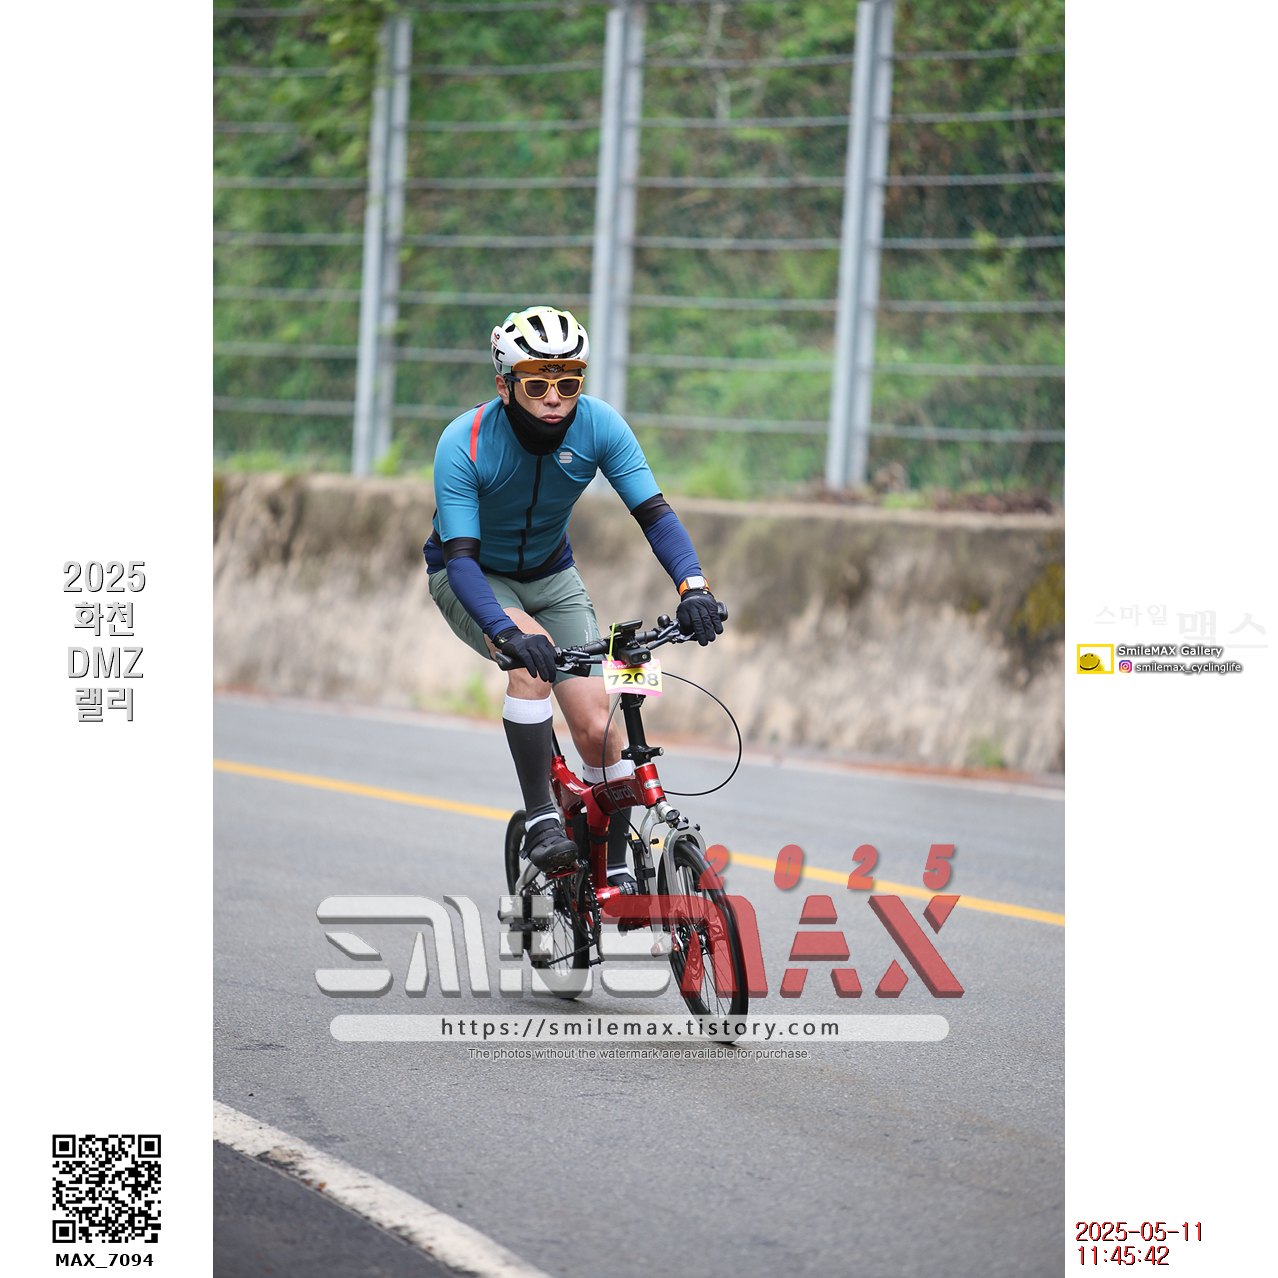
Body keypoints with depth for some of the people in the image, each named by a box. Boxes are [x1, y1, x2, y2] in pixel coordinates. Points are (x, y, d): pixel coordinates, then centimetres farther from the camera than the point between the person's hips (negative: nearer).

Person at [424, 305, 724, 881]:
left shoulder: (598, 425, -22)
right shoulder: (464, 444, -31)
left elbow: (653, 511, -23)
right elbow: (461, 558, -36)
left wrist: (692, 585, -41)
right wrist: (507, 631, -52)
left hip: (549, 575, 3)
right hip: (473, 579, -3)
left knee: (598, 728, -11)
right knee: (534, 653, -35)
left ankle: (617, 873, 5)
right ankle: (539, 820, -29)